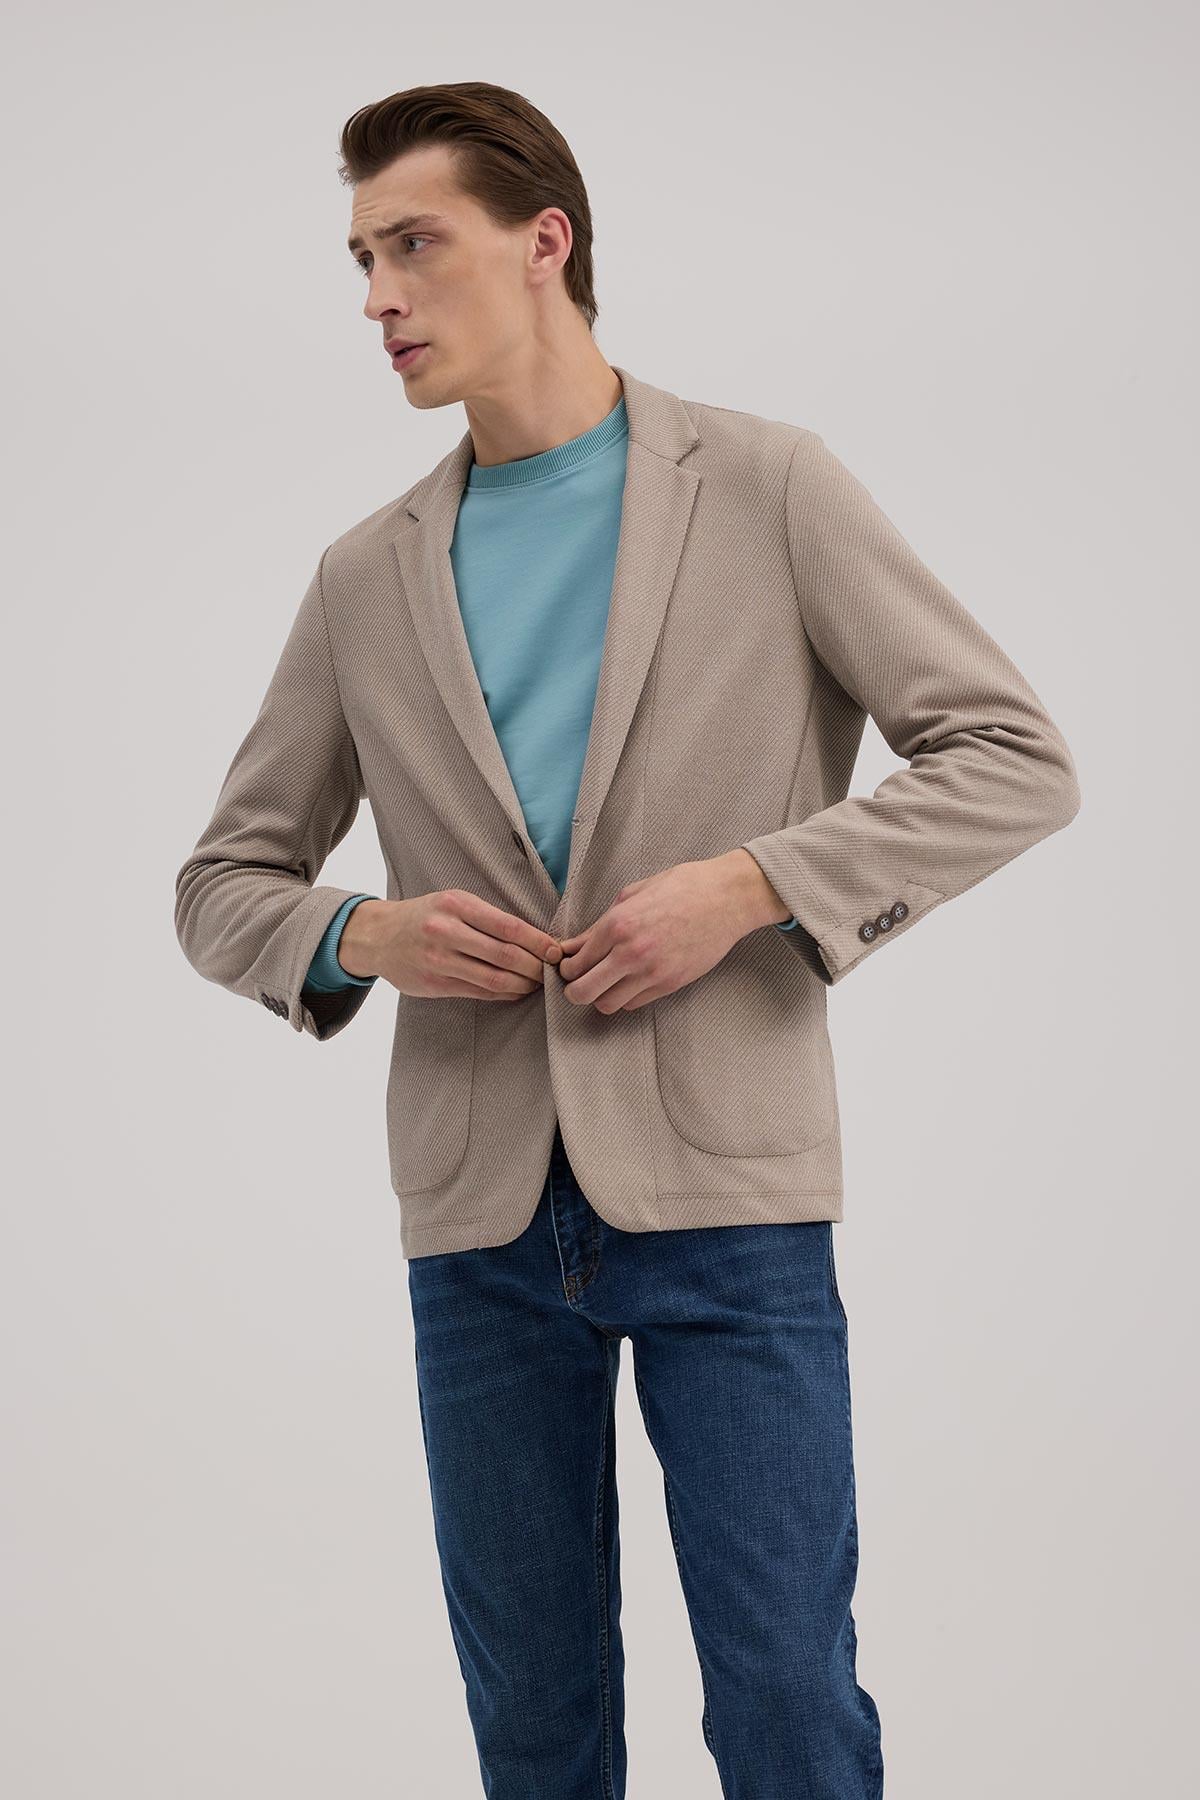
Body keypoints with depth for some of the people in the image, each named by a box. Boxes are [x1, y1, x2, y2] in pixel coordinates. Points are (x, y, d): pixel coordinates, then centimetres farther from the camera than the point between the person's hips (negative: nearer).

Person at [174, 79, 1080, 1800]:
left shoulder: (769, 487, 1)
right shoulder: (368, 577, 10)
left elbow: (1017, 760, -2)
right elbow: (224, 883, 15)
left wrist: (750, 885, -14)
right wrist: (360, 937, -7)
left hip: (727, 1192, -3)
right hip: (484, 1214, 3)